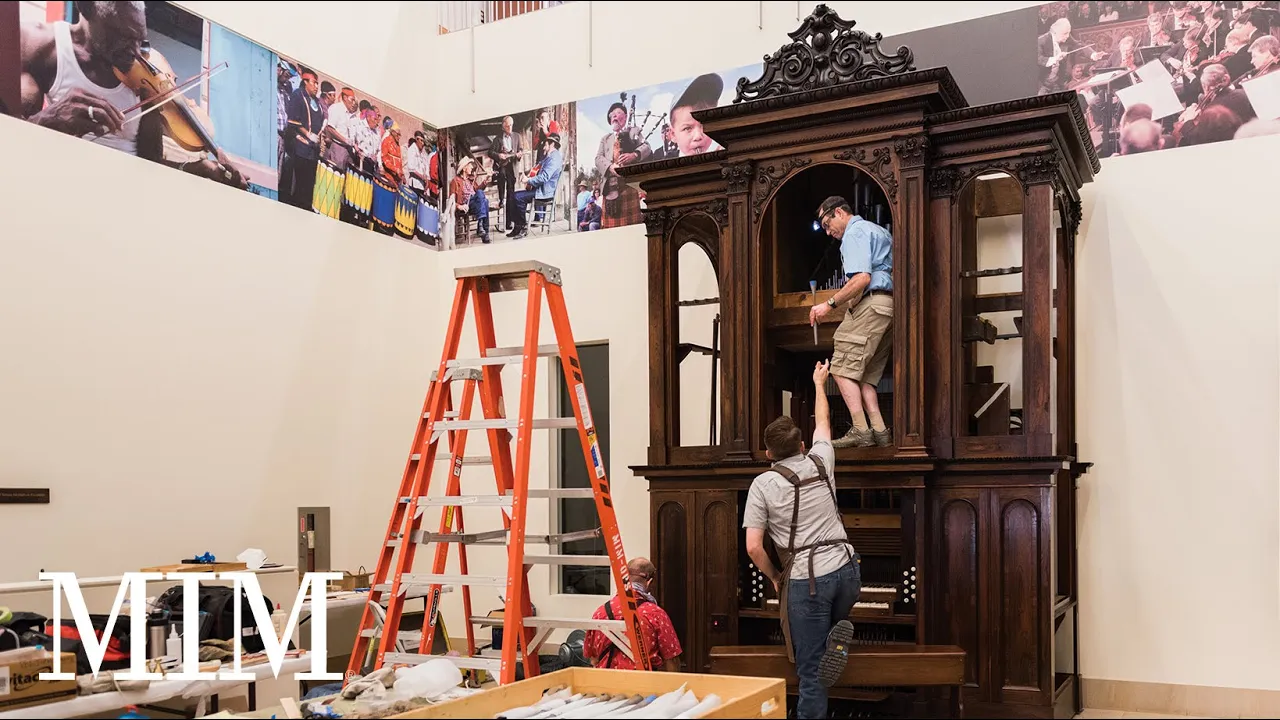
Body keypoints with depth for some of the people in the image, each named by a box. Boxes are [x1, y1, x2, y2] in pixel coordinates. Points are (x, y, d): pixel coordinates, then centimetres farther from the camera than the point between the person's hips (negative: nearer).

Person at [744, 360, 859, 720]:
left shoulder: (763, 483, -2)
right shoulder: (821, 462, 8)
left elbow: (753, 547, -7)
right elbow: (823, 424, 30)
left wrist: (775, 577, 10)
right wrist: (819, 383, 44)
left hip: (806, 580, -4)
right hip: (846, 569, 4)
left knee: (811, 671, 3)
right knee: (834, 616, 32)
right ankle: (838, 635, 0)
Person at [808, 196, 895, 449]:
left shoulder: (854, 233, -5)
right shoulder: (879, 231, 26)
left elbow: (862, 279, -19)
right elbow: (894, 272, 25)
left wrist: (830, 304, -15)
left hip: (870, 304, -10)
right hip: (889, 303, 10)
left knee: (843, 368, -10)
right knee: (865, 374, 8)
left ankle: (861, 431, -16)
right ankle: (880, 431, 0)